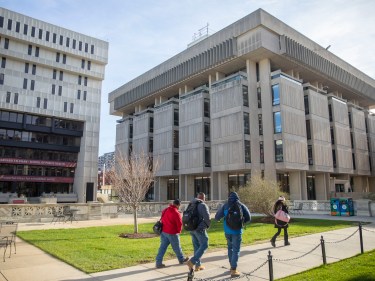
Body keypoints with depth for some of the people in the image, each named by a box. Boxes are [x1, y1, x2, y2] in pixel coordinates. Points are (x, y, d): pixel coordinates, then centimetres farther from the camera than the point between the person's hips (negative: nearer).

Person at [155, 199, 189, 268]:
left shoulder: (165, 210, 3)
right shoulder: (176, 213, -19)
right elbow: (179, 224, -14)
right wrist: (179, 231, 5)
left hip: (163, 232, 6)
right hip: (172, 233, -6)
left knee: (162, 247, 9)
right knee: (177, 247, 13)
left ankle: (158, 263, 7)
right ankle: (182, 259, 32)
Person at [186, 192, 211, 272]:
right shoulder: (202, 205, -11)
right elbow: (207, 217, -16)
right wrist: (208, 225, 2)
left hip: (192, 229, 8)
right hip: (200, 229, -8)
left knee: (196, 247, 14)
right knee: (204, 245, -1)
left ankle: (198, 265, 18)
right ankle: (192, 261, -11)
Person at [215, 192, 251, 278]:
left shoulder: (225, 206, 0)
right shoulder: (241, 206, -3)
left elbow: (217, 217, 1)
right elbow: (248, 218, 0)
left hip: (227, 231, 3)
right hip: (237, 231, -2)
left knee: (230, 248, 22)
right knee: (236, 250, 2)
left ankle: (232, 266, 31)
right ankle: (233, 270, -4)